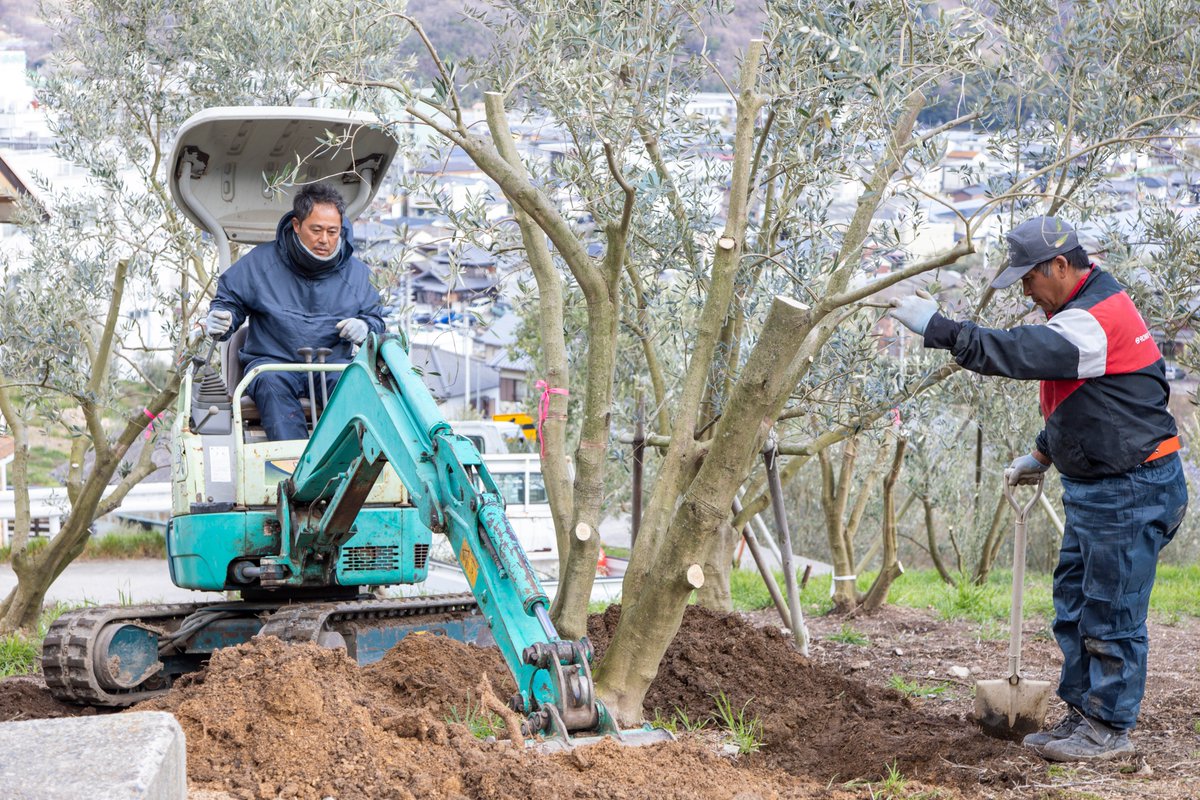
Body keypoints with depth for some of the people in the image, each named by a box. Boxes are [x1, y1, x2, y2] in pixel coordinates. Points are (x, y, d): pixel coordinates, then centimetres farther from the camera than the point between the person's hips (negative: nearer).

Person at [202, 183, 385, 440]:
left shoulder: (356, 272, 13)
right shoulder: (260, 262, 6)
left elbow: (376, 320, 21)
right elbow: (230, 301, 15)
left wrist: (365, 327, -4)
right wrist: (220, 320, -10)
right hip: (271, 361, -1)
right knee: (272, 384, -37)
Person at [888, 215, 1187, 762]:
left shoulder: (1093, 323, -22)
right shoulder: (1090, 309, 13)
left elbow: (1015, 352, -31)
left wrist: (936, 327, -26)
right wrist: (1043, 455, 20)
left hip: (1130, 492, -11)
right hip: (1096, 487, 11)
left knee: (1110, 615, -3)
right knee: (1074, 605, 15)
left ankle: (1109, 729, 6)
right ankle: (1082, 714, 23)